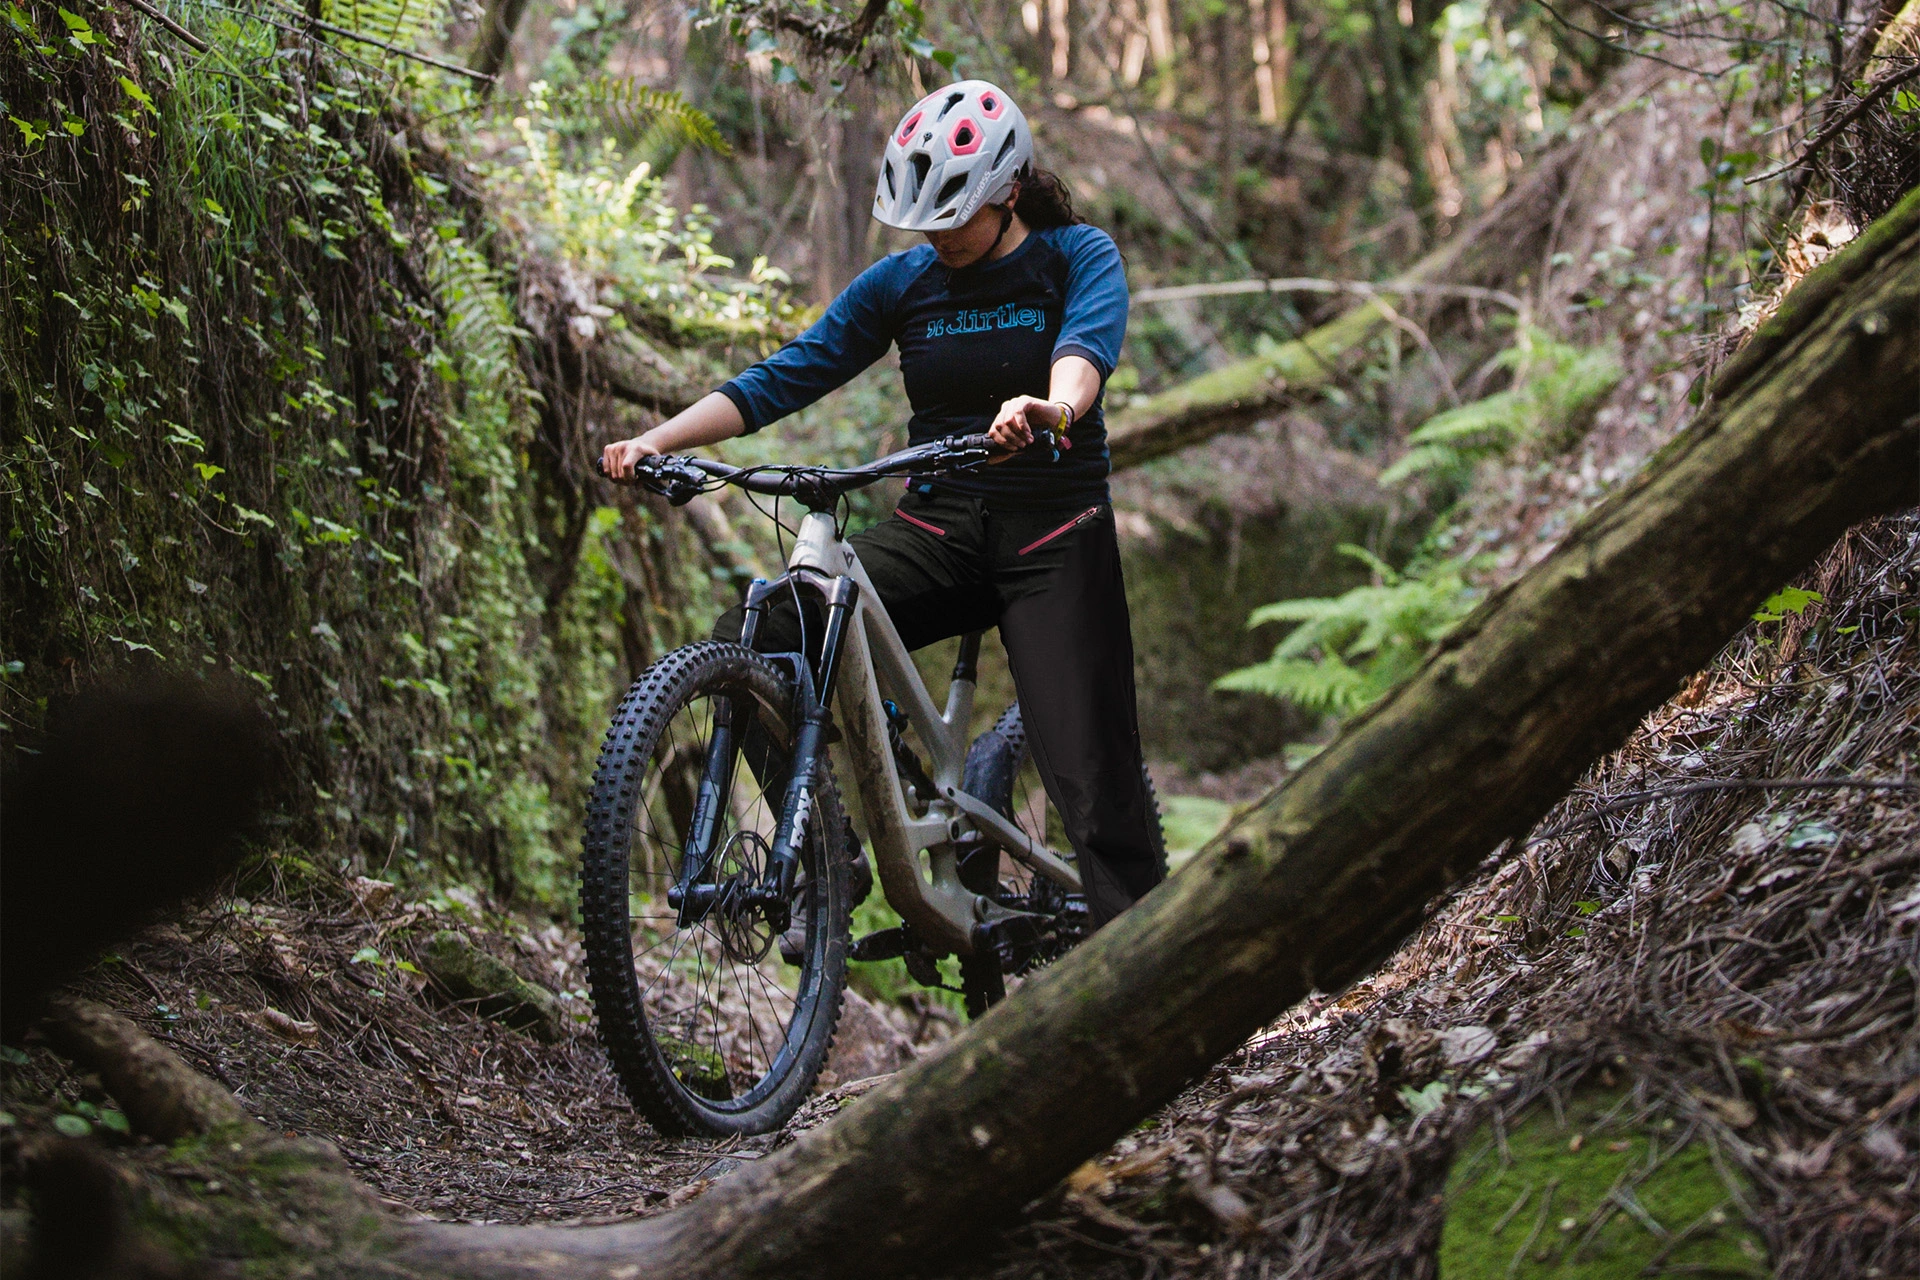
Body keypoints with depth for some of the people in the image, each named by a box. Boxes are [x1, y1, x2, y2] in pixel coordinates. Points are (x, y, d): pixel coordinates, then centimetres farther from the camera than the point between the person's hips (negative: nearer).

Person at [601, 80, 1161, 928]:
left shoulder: (1078, 256, -3)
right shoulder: (902, 282, 6)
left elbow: (1088, 346, -26)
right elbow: (784, 378, 3)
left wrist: (1052, 409, -50)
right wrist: (657, 439, -11)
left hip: (1053, 537, -3)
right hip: (935, 530, 3)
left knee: (1091, 776, -14)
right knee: (749, 642, -17)